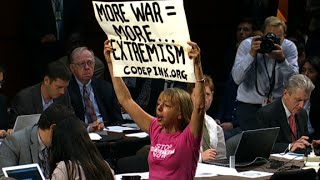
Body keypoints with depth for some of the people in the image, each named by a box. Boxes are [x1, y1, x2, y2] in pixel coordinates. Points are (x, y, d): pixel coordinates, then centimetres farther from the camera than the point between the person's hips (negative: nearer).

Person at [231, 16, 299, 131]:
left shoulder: (289, 47, -3)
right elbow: (237, 79, -19)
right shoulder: (247, 45, -8)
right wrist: (251, 54, -27)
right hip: (249, 107, -2)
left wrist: (282, 59, -27)